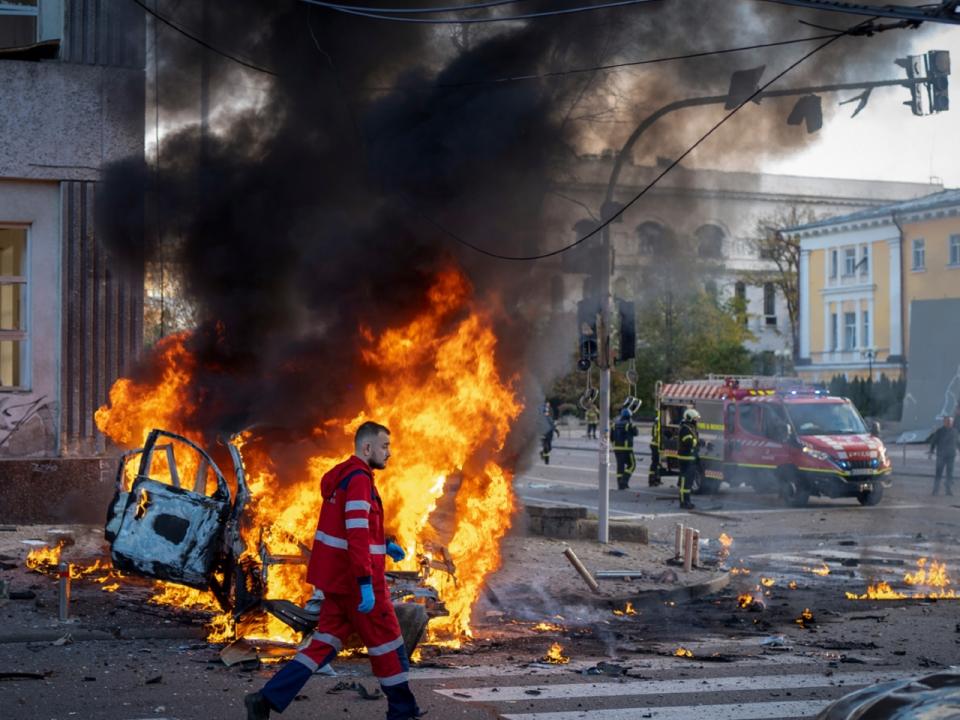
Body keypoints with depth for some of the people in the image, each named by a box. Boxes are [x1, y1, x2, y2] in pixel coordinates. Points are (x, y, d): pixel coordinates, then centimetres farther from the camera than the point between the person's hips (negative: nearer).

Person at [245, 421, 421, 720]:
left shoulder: (343, 476, 14)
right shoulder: (359, 480, -17)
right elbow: (357, 535, -25)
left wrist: (384, 544, 24)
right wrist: (366, 584, -28)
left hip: (337, 577, 9)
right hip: (356, 580, -9)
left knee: (326, 642, 9)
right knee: (387, 641, 6)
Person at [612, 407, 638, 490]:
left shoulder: (615, 424, 4)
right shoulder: (629, 424, -11)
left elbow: (611, 437, 5)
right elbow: (635, 433, 6)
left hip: (616, 448, 5)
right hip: (626, 448, -5)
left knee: (620, 466, 10)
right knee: (631, 464, 8)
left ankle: (620, 484, 8)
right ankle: (624, 480, -7)